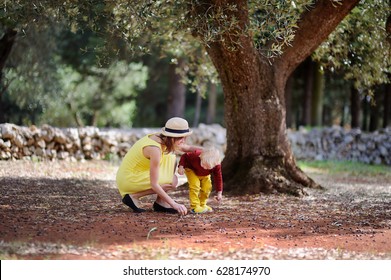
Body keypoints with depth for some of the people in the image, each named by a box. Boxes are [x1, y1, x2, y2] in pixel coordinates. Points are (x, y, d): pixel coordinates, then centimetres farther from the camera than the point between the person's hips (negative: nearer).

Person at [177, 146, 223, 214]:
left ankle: (202, 204, 15)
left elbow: (218, 178, -21)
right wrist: (181, 166, -39)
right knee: (195, 185, -22)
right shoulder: (195, 156, -42)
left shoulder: (217, 165, -34)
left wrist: (219, 193, -19)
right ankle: (195, 207, -17)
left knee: (207, 187, -7)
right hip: (192, 170, -3)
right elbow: (185, 156, -24)